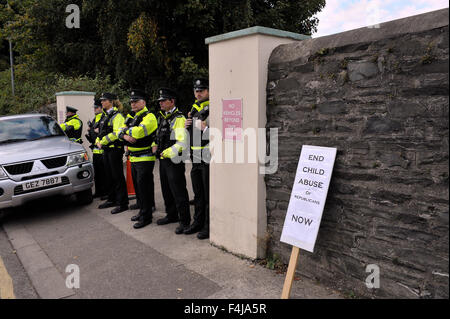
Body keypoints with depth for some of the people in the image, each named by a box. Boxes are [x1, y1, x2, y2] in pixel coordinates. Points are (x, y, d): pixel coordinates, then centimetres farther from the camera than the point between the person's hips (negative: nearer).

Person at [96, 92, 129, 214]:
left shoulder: (117, 116, -12)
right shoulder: (107, 116, 18)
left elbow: (117, 133, -23)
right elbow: (102, 132, 22)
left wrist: (103, 141, -19)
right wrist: (98, 141, 4)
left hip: (115, 149, -9)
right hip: (107, 149, 9)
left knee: (118, 176, -6)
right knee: (109, 175, 16)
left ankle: (122, 203, 1)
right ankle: (112, 200, 28)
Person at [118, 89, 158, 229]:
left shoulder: (149, 117, -11)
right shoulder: (132, 117, 17)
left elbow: (139, 131, -28)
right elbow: (120, 132, 12)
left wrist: (127, 129, -9)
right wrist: (125, 136, -11)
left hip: (145, 158, -9)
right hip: (133, 158, 9)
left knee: (144, 187, -6)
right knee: (137, 185, 15)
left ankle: (146, 216, 3)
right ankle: (141, 211, 27)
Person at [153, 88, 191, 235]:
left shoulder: (178, 118, -15)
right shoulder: (162, 117, 15)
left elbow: (182, 142, -26)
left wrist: (168, 152, -25)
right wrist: (155, 145, 12)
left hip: (174, 161, -10)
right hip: (163, 160, 10)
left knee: (178, 192, -4)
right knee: (166, 190, 19)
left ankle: (185, 221, 5)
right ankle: (171, 215, 34)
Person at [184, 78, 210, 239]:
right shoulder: (194, 110, 17)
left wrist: (205, 127, -25)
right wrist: (187, 126, 5)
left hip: (208, 159, -8)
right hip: (196, 159, 8)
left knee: (209, 195, 0)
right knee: (198, 194, 17)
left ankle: (209, 227, 11)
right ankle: (198, 222, 30)